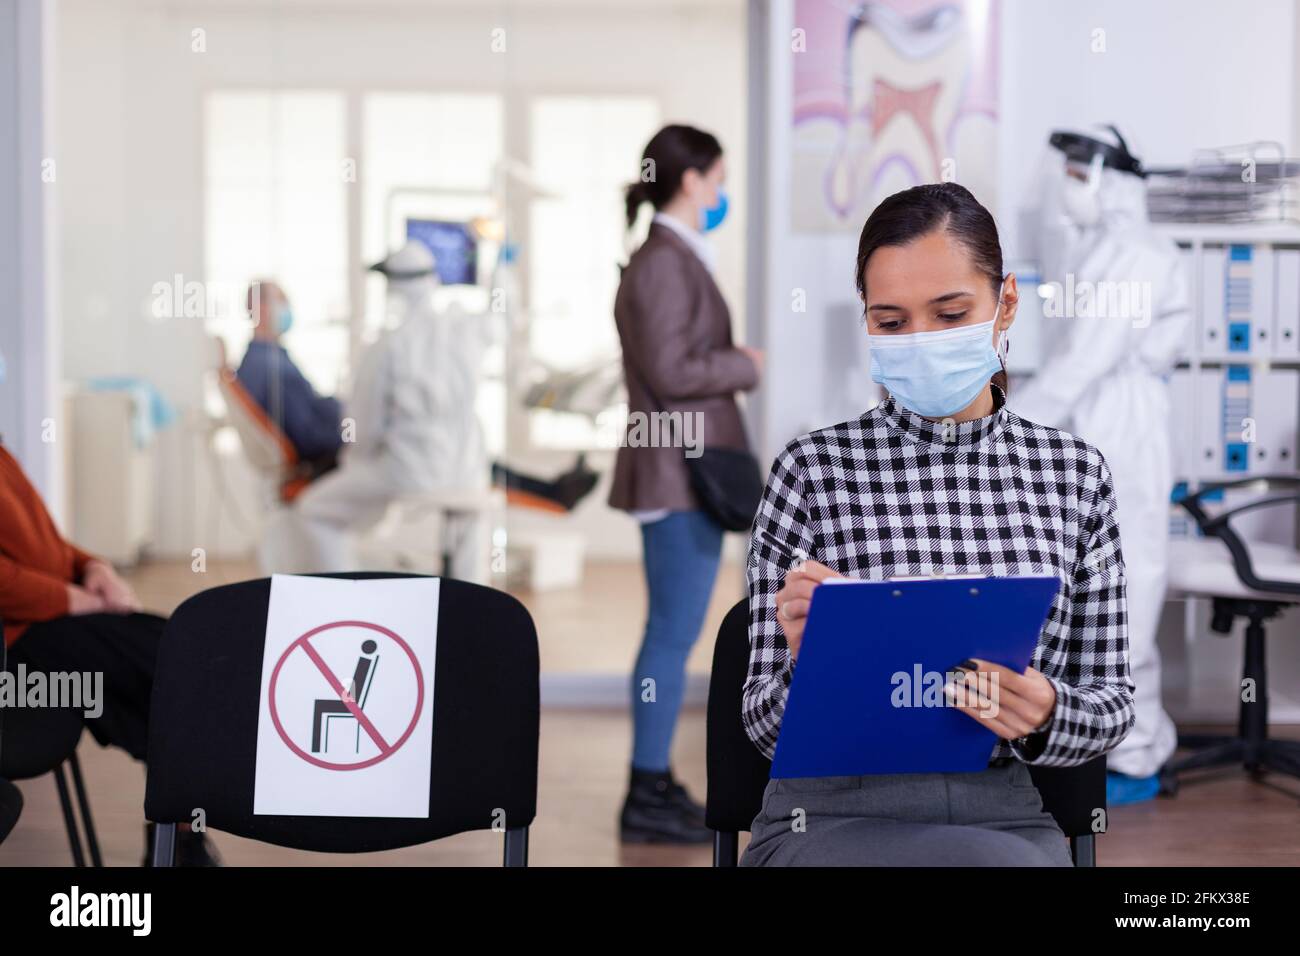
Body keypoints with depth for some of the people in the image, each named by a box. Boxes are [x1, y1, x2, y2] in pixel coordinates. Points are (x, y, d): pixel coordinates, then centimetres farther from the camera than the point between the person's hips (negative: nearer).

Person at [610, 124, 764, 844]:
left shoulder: (676, 258, 16)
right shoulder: (663, 262, -15)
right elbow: (669, 373, -21)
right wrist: (748, 365, -11)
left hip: (688, 469, 11)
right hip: (681, 471, -11)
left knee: (673, 631, 14)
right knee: (674, 633, -6)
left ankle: (654, 781, 23)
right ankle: (647, 797, 1)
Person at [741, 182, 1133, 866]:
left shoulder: (1075, 474, 6)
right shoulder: (813, 470, -1)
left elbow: (1111, 705, 10)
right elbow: (766, 727, 1)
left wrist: (1046, 714, -13)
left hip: (1005, 811, 3)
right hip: (831, 816, -3)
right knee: (1006, 862, -32)